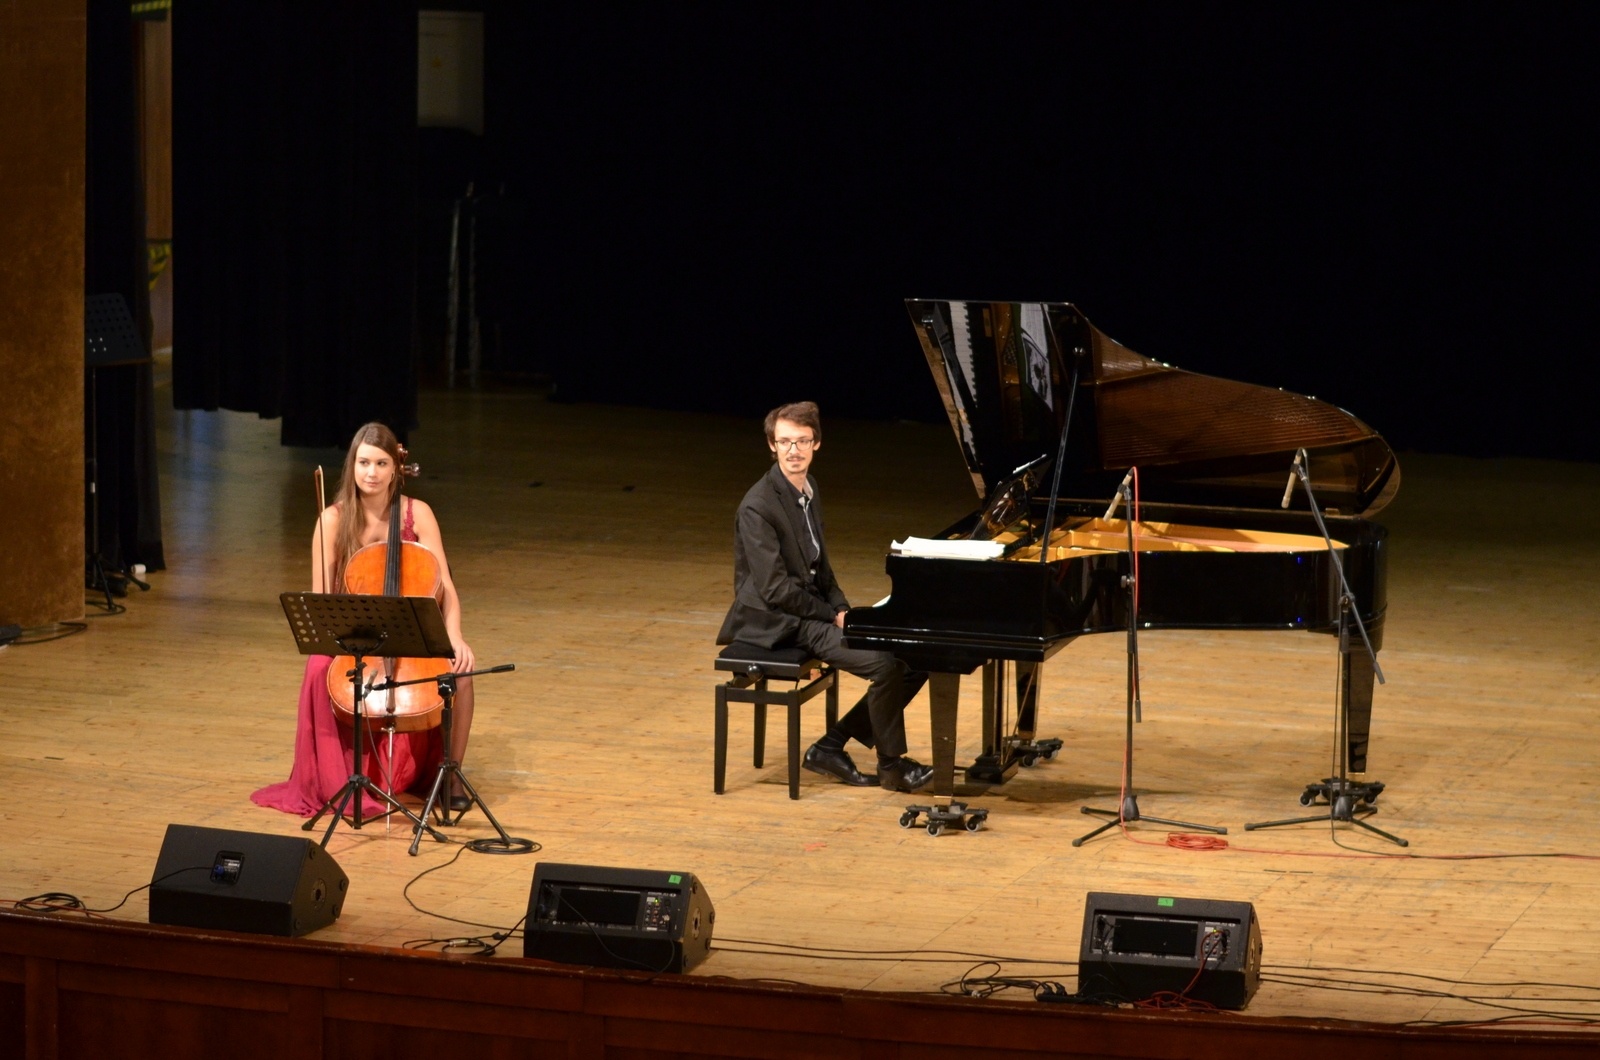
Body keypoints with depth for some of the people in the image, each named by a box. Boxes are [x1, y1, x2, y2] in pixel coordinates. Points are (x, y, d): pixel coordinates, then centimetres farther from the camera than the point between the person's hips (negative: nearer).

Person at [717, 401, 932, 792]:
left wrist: (841, 609, 1)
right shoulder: (758, 508, -20)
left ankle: (831, 748, 6)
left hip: (814, 608, 9)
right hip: (779, 623, -9)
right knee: (882, 664, -24)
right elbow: (775, 589, -22)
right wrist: (832, 615, -14)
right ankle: (891, 765, -3)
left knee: (913, 660, -1)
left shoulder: (808, 489, 8)